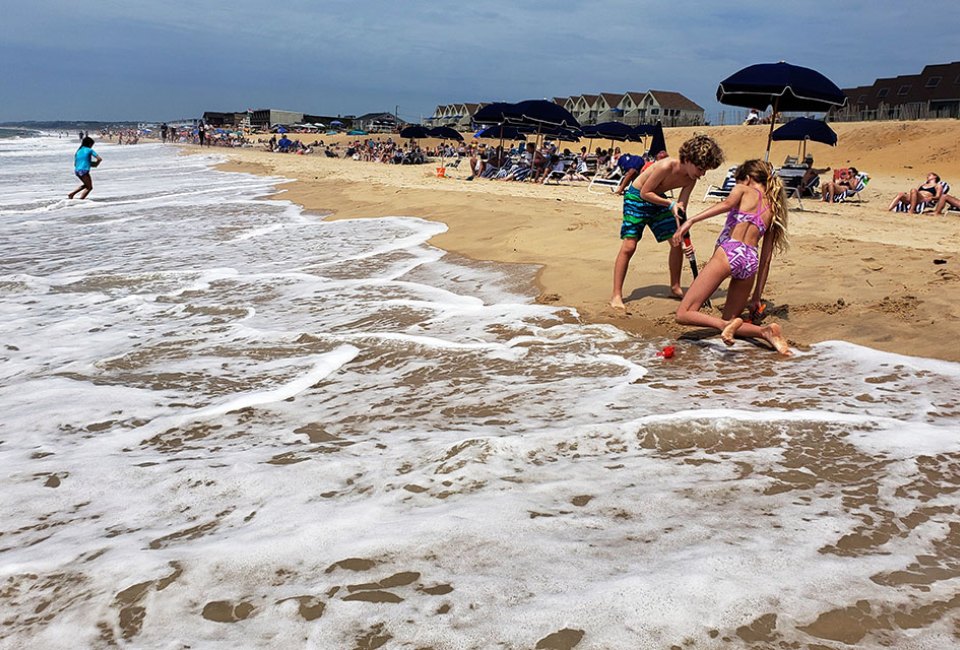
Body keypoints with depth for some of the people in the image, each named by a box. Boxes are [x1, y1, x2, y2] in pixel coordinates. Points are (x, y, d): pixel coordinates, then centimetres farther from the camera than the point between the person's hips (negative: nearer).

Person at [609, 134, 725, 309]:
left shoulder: (691, 179, -11)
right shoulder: (666, 167, -32)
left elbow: (681, 207, -10)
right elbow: (645, 193, -25)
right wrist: (670, 204, -28)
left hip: (658, 199, 7)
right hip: (636, 197, -7)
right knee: (629, 246, -15)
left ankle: (675, 288, 19)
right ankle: (616, 295, -10)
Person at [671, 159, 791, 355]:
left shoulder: (744, 190, 13)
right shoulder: (773, 210, 27)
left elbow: (727, 203, -13)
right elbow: (766, 258, 25)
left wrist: (690, 221, -22)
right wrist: (757, 295, 28)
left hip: (729, 251, -6)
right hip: (751, 260, 6)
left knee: (684, 314, -4)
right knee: (729, 319, 19)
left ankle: (726, 325, -32)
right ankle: (765, 331, -10)